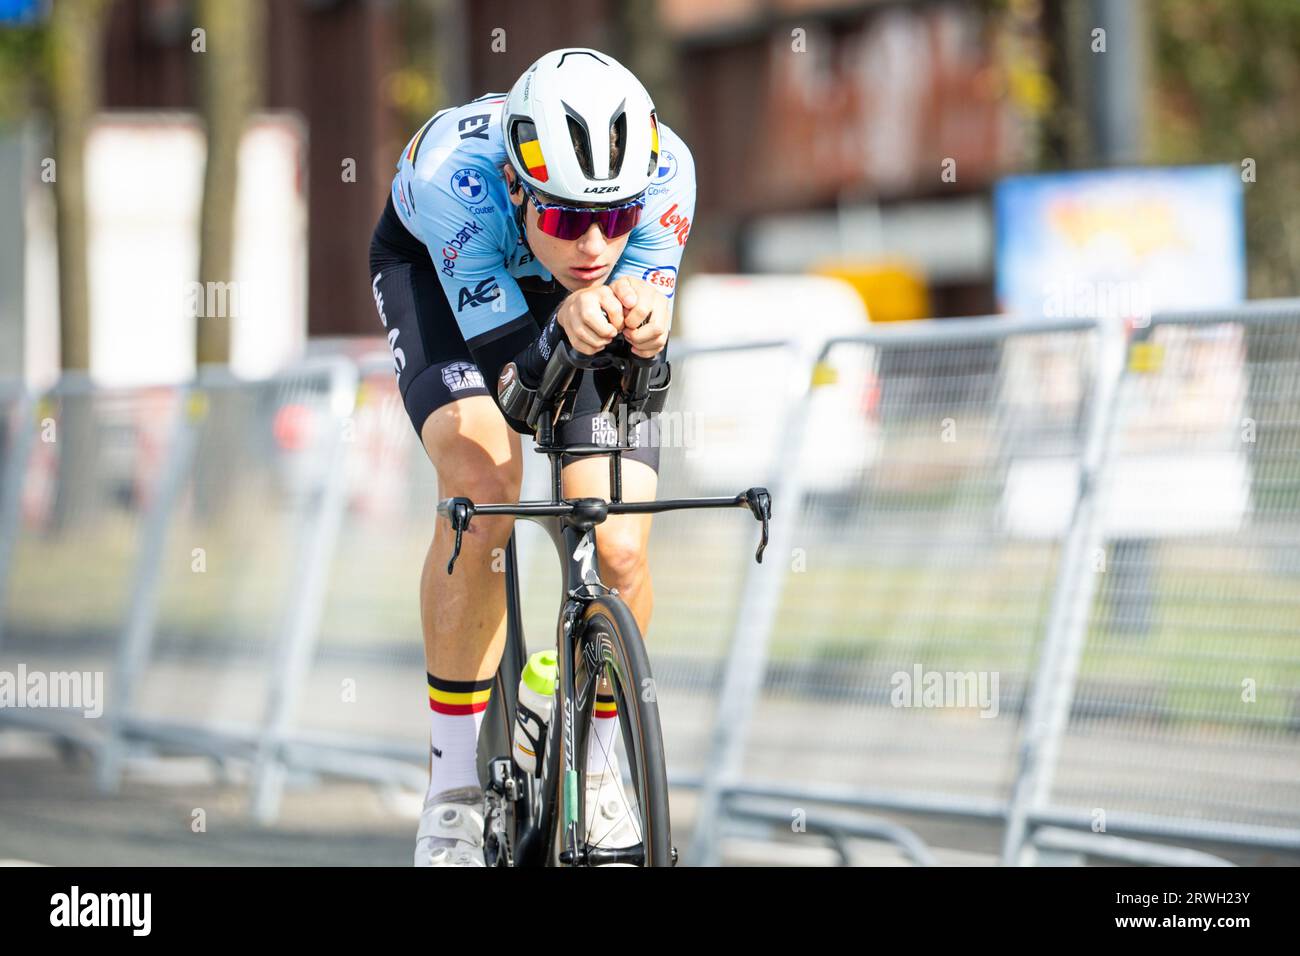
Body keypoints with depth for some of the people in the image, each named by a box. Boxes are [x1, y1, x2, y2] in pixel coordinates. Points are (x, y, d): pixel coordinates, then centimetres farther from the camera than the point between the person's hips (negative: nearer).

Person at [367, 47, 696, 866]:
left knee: (619, 551, -14)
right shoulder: (454, 173, -41)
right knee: (483, 483, -30)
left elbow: (649, 372, -30)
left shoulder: (664, 169, -35)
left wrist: (643, 330, -53)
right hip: (439, 272, -2)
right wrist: (565, 326, -58)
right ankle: (455, 788, -16)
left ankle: (594, 768, 14)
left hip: (582, 298, 2)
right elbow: (509, 361, -37)